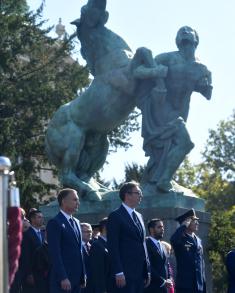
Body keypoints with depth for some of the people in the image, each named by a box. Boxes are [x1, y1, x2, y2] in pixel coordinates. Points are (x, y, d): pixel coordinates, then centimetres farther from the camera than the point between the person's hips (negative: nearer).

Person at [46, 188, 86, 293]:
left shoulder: (76, 222, 18)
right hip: (63, 278, -8)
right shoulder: (55, 223, -8)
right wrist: (63, 278, -19)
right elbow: (55, 253, -15)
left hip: (76, 277, 8)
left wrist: (83, 275, 14)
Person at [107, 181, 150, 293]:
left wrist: (147, 271, 14)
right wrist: (118, 273, -18)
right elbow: (113, 247, -11)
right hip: (125, 274, -8)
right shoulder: (115, 216, -5)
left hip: (140, 272, 8)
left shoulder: (139, 216, 19)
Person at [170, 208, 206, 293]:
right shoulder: (180, 239, -4)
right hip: (184, 286, -6)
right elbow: (173, 239, -31)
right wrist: (184, 225, -17)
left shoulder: (198, 240, 16)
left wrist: (204, 286, 16)